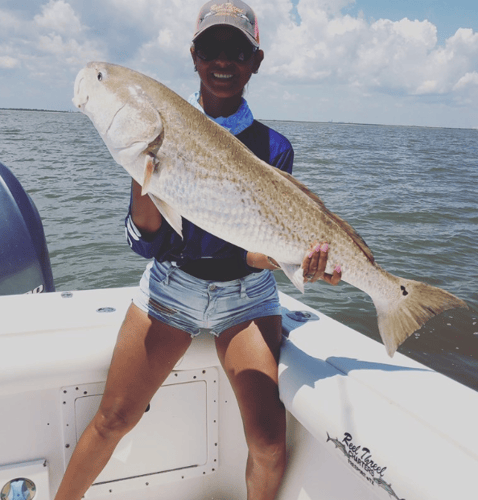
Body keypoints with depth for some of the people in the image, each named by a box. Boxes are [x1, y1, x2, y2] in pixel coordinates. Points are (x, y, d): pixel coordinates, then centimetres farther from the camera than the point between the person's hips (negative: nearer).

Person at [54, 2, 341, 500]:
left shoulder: (272, 147, -4)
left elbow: (258, 247, -8)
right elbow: (147, 243, -10)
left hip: (246, 296, 0)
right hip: (170, 286, 0)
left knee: (269, 444, -7)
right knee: (114, 418, 6)